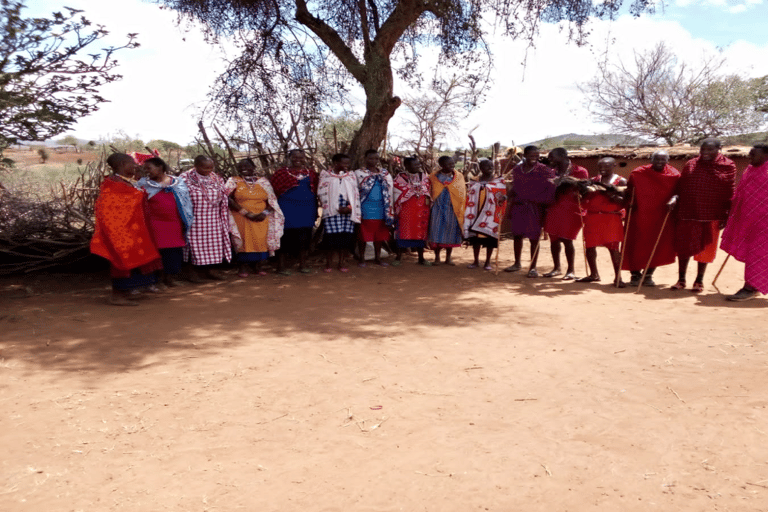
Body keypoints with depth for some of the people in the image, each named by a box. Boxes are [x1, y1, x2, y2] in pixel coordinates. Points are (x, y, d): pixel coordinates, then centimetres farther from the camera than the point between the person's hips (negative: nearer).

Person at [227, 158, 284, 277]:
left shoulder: (263, 182, 11)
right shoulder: (234, 182, 5)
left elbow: (272, 201, 8)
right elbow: (229, 199, -8)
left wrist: (265, 213, -11)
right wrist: (246, 213, -17)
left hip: (261, 219, 2)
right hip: (242, 219, -2)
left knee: (261, 241, -3)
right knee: (244, 241, -7)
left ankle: (258, 266, 8)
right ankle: (243, 268, 3)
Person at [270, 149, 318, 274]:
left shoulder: (311, 173, 11)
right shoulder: (281, 173, 1)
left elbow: (316, 193, 14)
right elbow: (274, 192, 0)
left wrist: (315, 211, 12)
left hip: (307, 210, 4)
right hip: (288, 210, -3)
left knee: (304, 238, 7)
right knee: (285, 237, -1)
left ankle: (303, 264, 20)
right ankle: (281, 266, 9)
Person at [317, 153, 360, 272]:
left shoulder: (351, 175, 14)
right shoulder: (325, 175, 5)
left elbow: (355, 193, 10)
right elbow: (322, 193, -2)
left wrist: (350, 208, -7)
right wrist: (337, 208, -9)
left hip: (348, 212, 3)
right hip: (331, 212, -3)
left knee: (346, 237, -1)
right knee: (331, 237, -6)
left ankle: (341, 262, 8)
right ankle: (329, 263, 6)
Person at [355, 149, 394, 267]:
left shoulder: (385, 174, 14)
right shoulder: (359, 173, 4)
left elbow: (389, 192, 12)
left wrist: (389, 211, 8)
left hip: (380, 207, 3)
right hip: (365, 207, -3)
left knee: (380, 234, 7)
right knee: (364, 233, 0)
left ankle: (377, 258, 18)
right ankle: (362, 258, 12)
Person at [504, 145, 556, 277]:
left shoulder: (543, 170, -6)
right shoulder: (517, 169, 9)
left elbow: (552, 188, -12)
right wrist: (511, 208, 13)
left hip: (534, 208, -4)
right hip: (518, 207, 5)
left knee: (534, 238, 0)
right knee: (517, 235, 11)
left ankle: (533, 267, 10)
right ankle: (517, 263, 27)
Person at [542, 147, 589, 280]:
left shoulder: (579, 171, -3)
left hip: (570, 210, -6)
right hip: (554, 209, 6)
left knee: (566, 239, -8)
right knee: (554, 239, 8)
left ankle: (571, 270, 5)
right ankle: (557, 268, 22)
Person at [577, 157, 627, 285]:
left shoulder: (620, 181, 1)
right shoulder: (593, 181, 13)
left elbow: (625, 201, -7)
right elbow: (585, 198, 14)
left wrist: (610, 195, -21)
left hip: (611, 218, -4)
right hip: (592, 217, 4)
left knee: (613, 247, -5)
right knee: (589, 246, 7)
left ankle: (617, 276, 4)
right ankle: (593, 274, 23)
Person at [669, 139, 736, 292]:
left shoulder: (728, 166, 0)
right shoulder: (690, 165, 5)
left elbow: (730, 193, -1)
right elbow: (681, 187, 8)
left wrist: (726, 216, -5)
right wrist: (675, 197, -12)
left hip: (711, 216, -1)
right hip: (687, 214, 2)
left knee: (705, 248, 8)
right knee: (683, 247, 6)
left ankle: (699, 281, 21)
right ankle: (681, 280, 19)